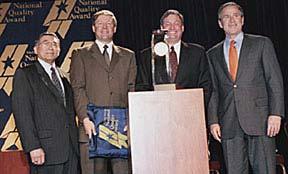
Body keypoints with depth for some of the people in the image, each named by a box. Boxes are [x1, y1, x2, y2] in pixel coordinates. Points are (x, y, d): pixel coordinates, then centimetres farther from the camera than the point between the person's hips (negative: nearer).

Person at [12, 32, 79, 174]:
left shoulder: (62, 76, 19)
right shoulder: (24, 75, -1)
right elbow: (22, 113, -10)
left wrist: (75, 143, 10)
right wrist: (33, 147, -18)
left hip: (71, 149, 6)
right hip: (46, 151, -6)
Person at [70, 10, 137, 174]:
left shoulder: (128, 56, 18)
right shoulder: (81, 55, 12)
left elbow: (132, 89, 10)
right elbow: (78, 89, 2)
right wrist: (85, 119, -11)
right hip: (92, 126, -1)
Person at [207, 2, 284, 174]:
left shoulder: (262, 44, 7)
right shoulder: (213, 54, 15)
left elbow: (275, 81, 2)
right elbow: (213, 90, 13)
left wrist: (276, 114, -8)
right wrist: (213, 120, 2)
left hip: (259, 119, -2)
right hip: (229, 124, 2)